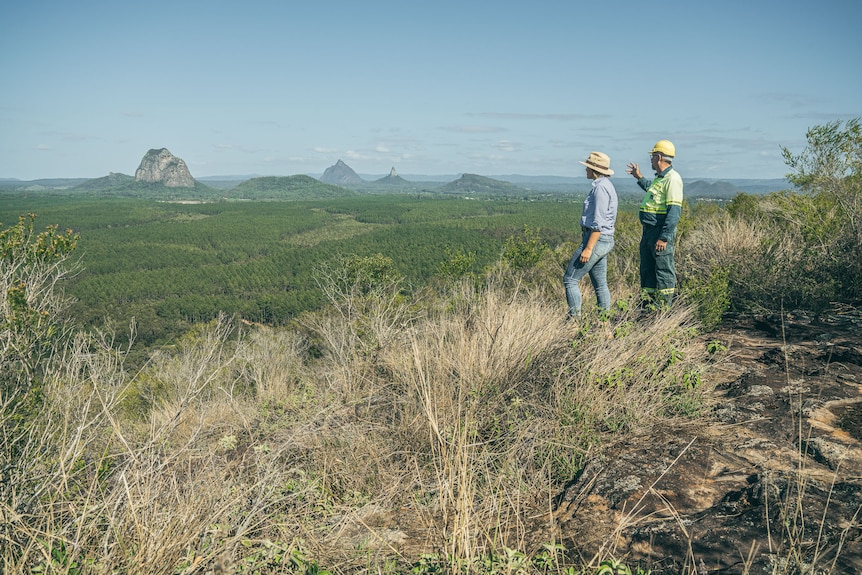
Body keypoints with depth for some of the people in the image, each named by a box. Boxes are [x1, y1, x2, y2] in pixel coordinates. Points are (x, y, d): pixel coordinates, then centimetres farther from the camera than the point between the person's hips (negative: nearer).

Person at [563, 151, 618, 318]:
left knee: (570, 279, -6)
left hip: (595, 240, -10)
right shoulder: (606, 185, 17)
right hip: (606, 241, 10)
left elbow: (598, 223, -21)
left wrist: (588, 248, -23)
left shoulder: (600, 187, -15)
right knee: (600, 284, 11)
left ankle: (575, 317, -7)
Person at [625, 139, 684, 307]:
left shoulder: (672, 178, -15)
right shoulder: (659, 177, 16)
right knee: (647, 270, 15)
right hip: (649, 231, 10)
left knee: (664, 271, -4)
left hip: (661, 232, -10)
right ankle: (647, 305, 25)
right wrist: (639, 177, 39)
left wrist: (664, 237, -26)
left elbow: (674, 211, -22)